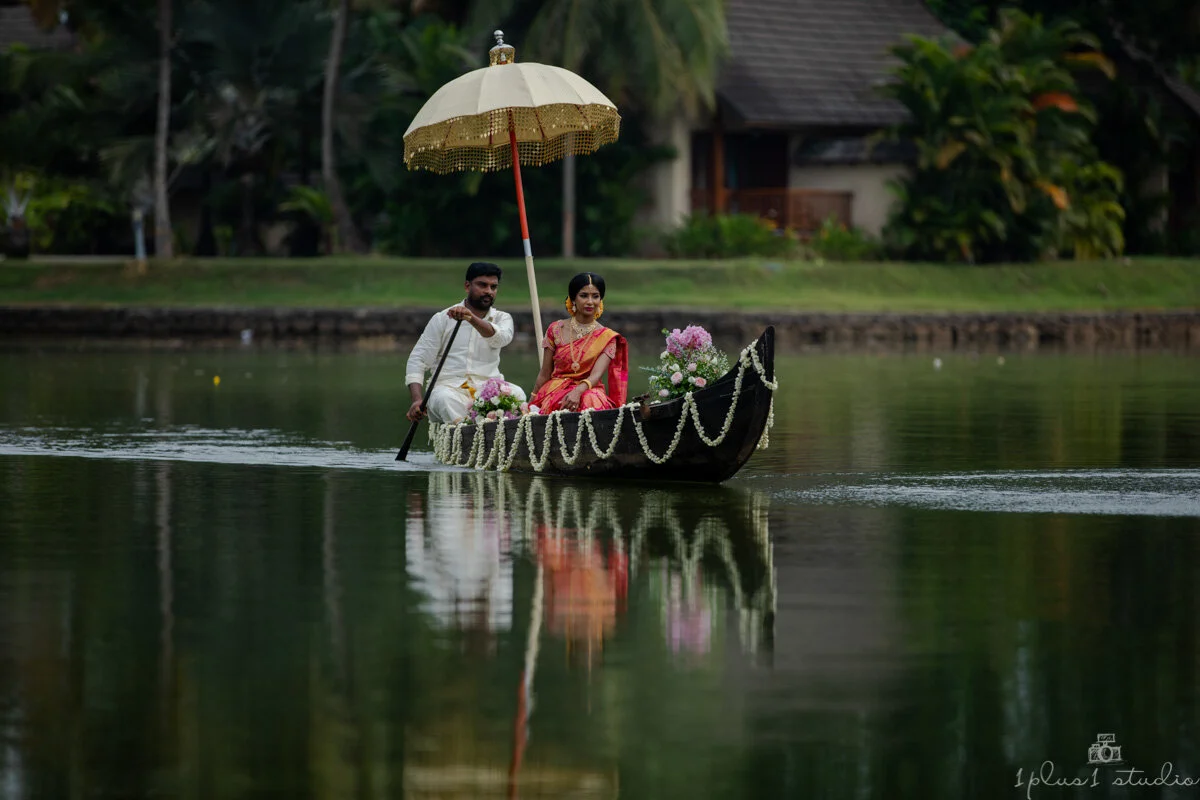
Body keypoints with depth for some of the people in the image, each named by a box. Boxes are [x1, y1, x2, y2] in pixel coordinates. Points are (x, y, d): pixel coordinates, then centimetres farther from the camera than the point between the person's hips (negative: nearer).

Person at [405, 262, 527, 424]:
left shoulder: (502, 318, 15)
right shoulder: (442, 319, 10)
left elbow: (501, 338, -11)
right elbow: (418, 361, 5)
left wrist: (472, 318, -31)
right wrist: (417, 400, -13)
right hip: (449, 385, -1)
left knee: (516, 393, -31)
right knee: (445, 399, -37)